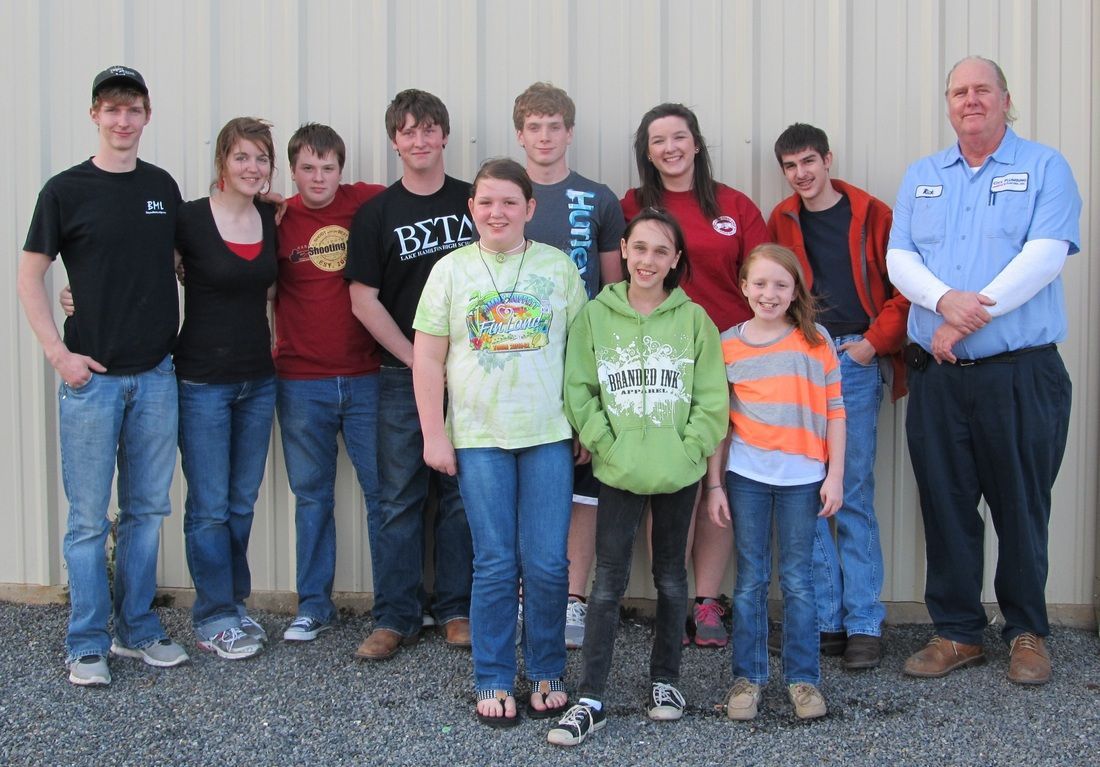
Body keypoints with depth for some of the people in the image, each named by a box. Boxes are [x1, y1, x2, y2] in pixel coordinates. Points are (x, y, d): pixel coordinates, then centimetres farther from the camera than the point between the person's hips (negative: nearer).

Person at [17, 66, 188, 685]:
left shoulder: (163, 187, 8)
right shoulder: (67, 189, -3)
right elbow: (31, 275, -1)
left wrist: (177, 333, 8)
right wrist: (59, 352, -10)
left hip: (156, 373, 4)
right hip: (92, 376, -4)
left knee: (148, 509, 11)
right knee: (89, 517, 2)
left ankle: (139, 630, 24)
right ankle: (87, 645, 13)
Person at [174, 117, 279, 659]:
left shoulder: (271, 219, 5)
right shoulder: (189, 218, -10)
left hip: (259, 379, 5)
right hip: (203, 379, -5)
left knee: (243, 502, 13)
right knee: (209, 506, 1)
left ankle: (234, 605, 26)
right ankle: (214, 619, 13)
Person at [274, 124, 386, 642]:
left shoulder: (371, 204, 0)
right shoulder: (278, 220, 1)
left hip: (366, 376, 0)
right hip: (300, 381, 0)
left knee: (383, 488, 5)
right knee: (312, 495, 9)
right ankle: (313, 605, 21)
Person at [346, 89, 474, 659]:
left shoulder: (474, 202, 7)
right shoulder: (377, 214, 2)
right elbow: (364, 300, -1)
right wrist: (418, 359, -7)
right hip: (401, 376, -1)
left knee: (462, 493, 7)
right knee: (398, 498, 2)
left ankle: (455, 609, 18)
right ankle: (395, 617, 11)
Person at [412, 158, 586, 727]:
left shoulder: (559, 267, 4)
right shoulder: (451, 270, 3)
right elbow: (428, 357, 3)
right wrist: (433, 434, -1)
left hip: (549, 434, 0)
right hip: (479, 437, 0)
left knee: (547, 563, 2)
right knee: (495, 564, 4)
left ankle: (546, 674, 21)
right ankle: (493, 680, 18)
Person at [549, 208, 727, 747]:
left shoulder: (694, 319, 0)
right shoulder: (596, 316, -1)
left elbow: (711, 398, -1)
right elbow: (579, 392, -2)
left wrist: (687, 450, -10)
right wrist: (608, 447, -10)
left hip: (678, 474, 1)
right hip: (618, 474, -1)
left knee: (671, 577, 13)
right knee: (608, 583, 0)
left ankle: (665, 680, 29)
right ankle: (591, 699, 5)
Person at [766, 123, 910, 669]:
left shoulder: (871, 215, 3)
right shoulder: (781, 222, 12)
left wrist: (876, 341, -7)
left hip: (855, 360, -3)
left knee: (854, 492, -3)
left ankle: (864, 624, 5)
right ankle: (824, 620, 10)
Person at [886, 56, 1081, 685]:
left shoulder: (1045, 167, 3)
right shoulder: (921, 177, 15)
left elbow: (1046, 253, -11)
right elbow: (899, 257, 5)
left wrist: (974, 313, -16)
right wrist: (946, 299, -15)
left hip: (1022, 373, -3)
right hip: (937, 375, 4)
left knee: (1022, 508, 4)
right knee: (946, 506, 8)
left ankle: (1028, 633, 20)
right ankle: (958, 632, 20)